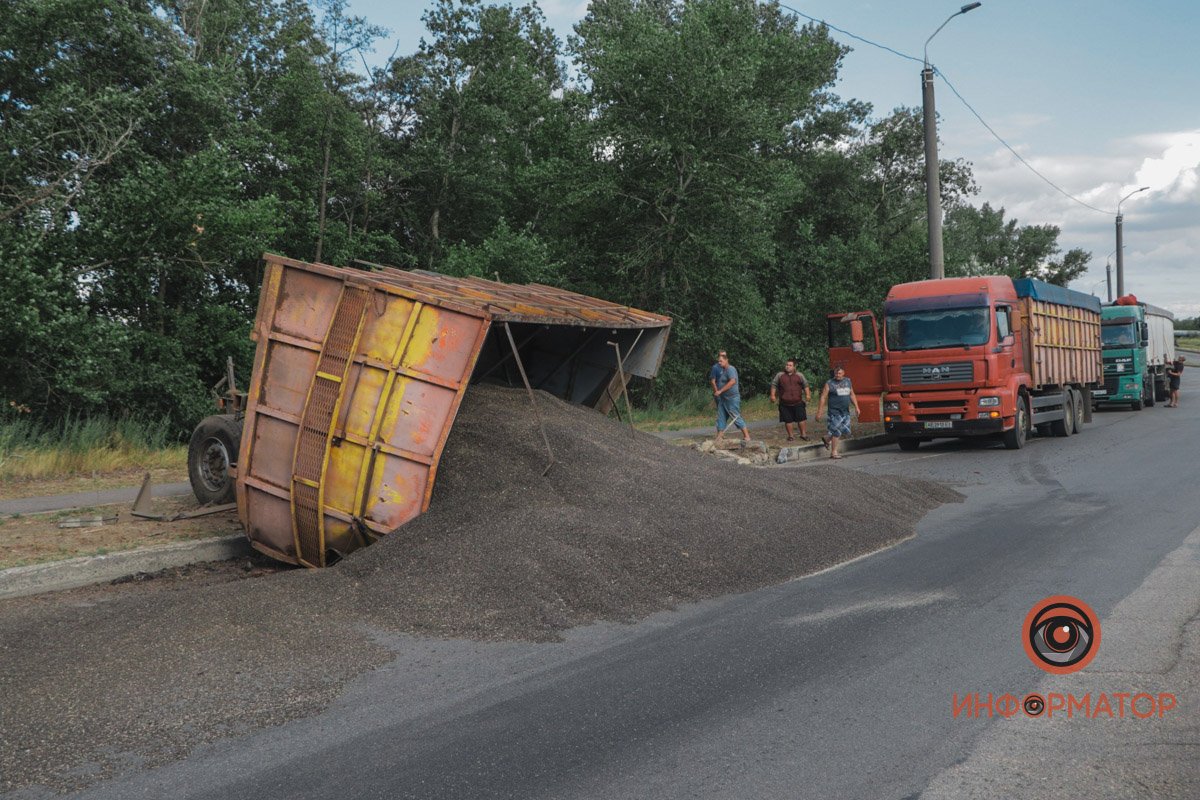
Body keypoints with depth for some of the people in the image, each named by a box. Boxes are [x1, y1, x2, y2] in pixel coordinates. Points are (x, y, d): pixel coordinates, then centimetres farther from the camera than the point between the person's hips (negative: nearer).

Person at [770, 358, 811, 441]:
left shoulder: (799, 375, 6)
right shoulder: (779, 375, 4)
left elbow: (805, 385, 10)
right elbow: (774, 385, 6)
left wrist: (808, 394, -1)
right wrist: (773, 395, -3)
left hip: (798, 403, 0)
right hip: (785, 404, 0)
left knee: (802, 419, 2)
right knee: (788, 420, 4)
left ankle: (803, 434, 16)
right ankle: (791, 435, 17)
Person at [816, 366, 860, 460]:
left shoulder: (847, 381, 11)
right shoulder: (829, 383, -4)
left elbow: (852, 395, 19)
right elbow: (823, 398, -6)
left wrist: (856, 407, 10)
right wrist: (819, 413, -10)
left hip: (845, 411, 6)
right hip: (834, 411, -6)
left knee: (846, 432, 6)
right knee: (836, 432, -8)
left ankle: (827, 439, 26)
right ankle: (833, 452, 3)